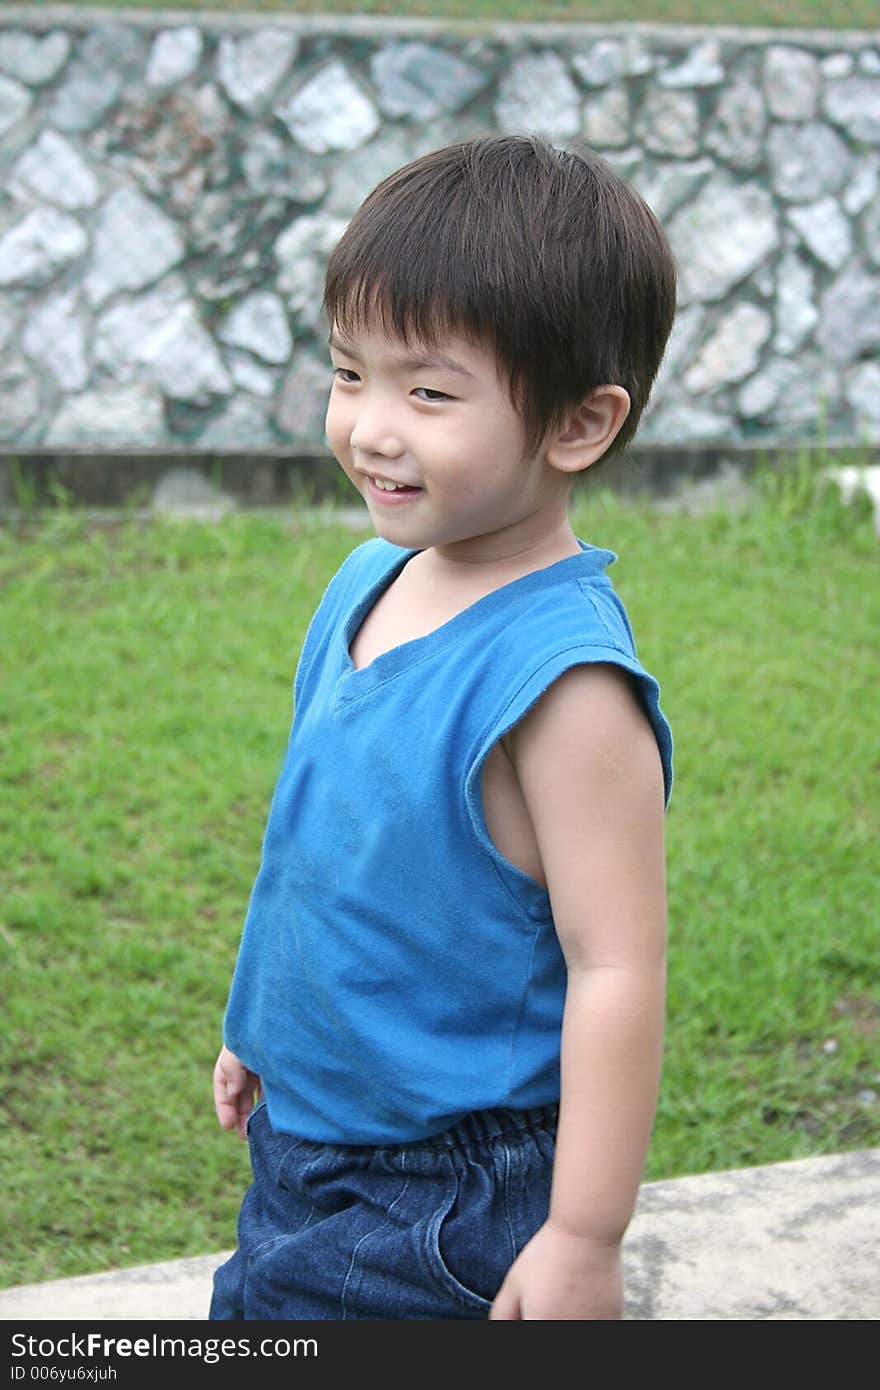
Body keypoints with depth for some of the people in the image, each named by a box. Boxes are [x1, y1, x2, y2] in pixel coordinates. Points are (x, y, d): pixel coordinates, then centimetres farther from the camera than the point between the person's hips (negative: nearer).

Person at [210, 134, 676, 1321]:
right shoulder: (376, 582, 1)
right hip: (308, 1143, 9)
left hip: (448, 1204, -8)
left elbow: (617, 964, -25)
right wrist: (265, 1032, 24)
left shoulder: (561, 677, -25)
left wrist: (584, 1240, -22)